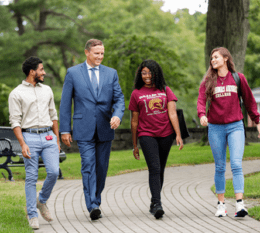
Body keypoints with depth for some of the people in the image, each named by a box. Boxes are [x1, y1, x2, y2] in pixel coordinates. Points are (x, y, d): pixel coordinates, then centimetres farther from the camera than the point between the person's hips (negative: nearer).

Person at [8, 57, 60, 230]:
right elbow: (15, 121, -4)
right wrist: (22, 144, -14)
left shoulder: (47, 90, 15)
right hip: (30, 137, -4)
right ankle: (32, 215, 5)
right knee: (31, 178, -2)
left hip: (48, 137, 4)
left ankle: (42, 201, 17)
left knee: (54, 171, -9)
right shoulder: (17, 94, 0)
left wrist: (57, 139, 15)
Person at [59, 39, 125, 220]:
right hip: (84, 129, -3)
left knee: (102, 168, 8)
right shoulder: (73, 73, 2)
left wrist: (117, 115, -16)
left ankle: (96, 202, 23)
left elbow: (119, 98, 6)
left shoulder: (111, 73, 9)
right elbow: (65, 103, 3)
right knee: (88, 166, -13)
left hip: (105, 129, 3)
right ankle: (92, 206, -18)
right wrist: (65, 130, -1)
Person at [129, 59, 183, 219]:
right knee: (154, 169, -15)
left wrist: (178, 135, -9)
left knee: (160, 170, 9)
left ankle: (154, 203, 22)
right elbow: (134, 121, 10)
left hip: (166, 135, 2)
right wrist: (135, 145, 11)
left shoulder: (166, 91, 9)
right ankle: (157, 205, -21)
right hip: (146, 135, -2)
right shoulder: (136, 94, 7)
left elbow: (172, 113, 2)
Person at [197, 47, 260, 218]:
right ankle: (221, 204, 14)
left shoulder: (238, 78, 5)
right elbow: (201, 100, -6)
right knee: (220, 167, 7)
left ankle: (240, 204, -18)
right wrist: (202, 115, -26)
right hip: (215, 128, 1)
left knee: (236, 164, -13)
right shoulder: (208, 81, 5)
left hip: (235, 126, -1)